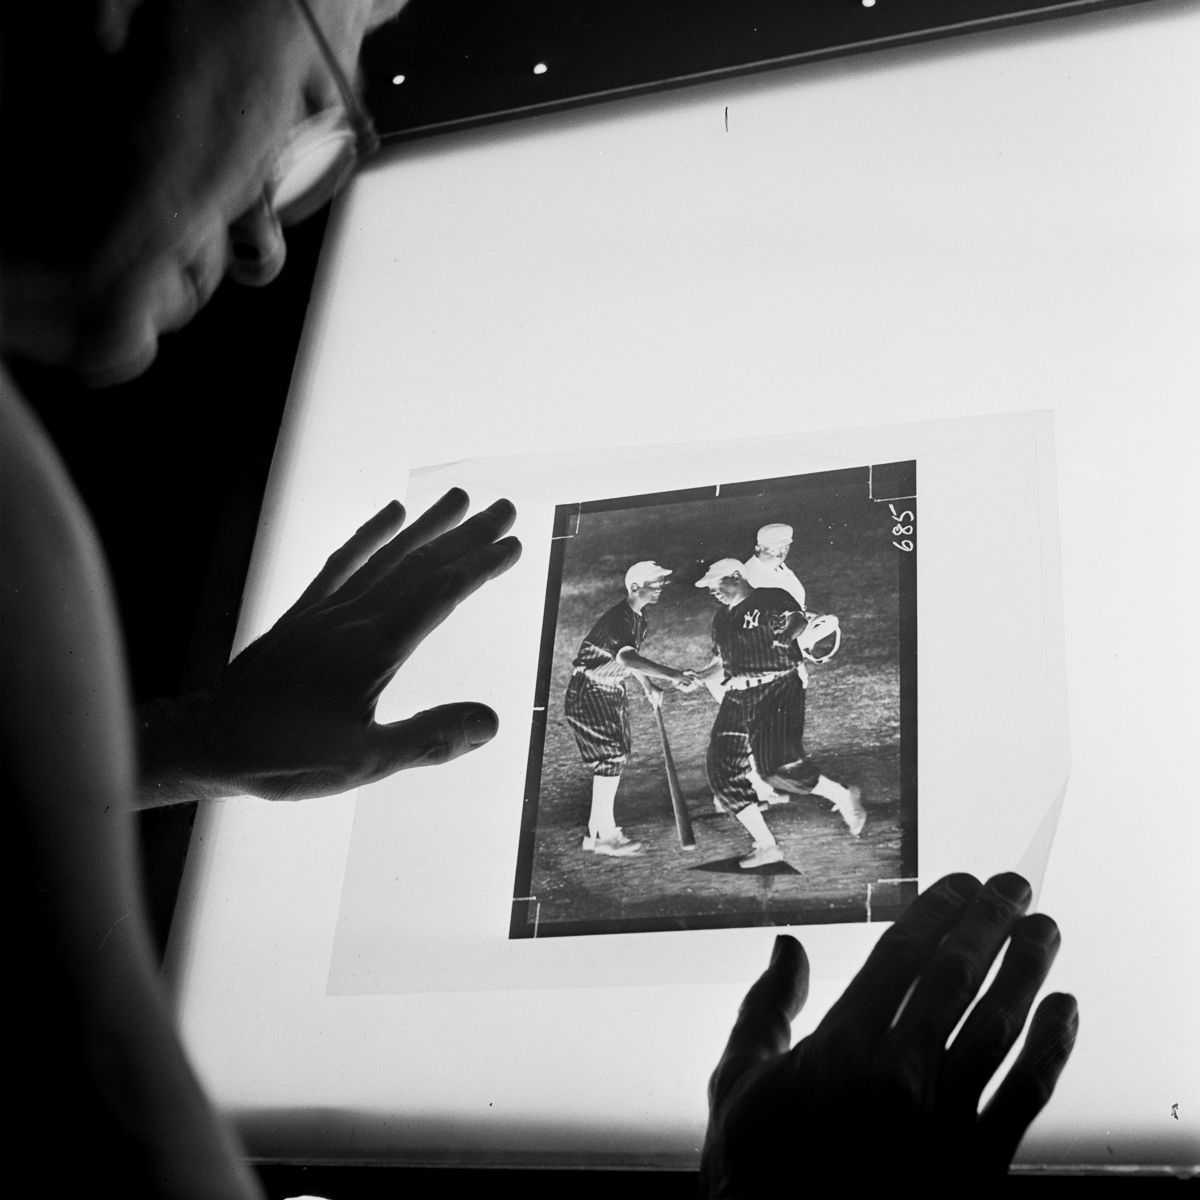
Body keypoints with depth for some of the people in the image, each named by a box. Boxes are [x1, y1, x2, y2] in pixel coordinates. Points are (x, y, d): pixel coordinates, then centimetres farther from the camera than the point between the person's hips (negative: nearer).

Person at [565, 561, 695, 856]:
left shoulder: (639, 617, 6)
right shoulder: (616, 619, -26)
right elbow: (626, 657, -45)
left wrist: (648, 686, 9)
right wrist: (673, 676, -51)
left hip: (613, 691, 10)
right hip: (589, 694, -10)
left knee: (616, 758, 12)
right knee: (611, 758, -12)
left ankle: (596, 830, 22)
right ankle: (606, 837, -5)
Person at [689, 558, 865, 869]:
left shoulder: (772, 600, -3)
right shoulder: (721, 619, 19)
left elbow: (798, 621, -21)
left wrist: (787, 633, -43)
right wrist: (695, 679, 11)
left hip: (778, 691, -8)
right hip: (738, 698, 8)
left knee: (777, 766, -21)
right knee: (724, 772, -3)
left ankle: (843, 797, 3)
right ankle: (766, 845, 4)